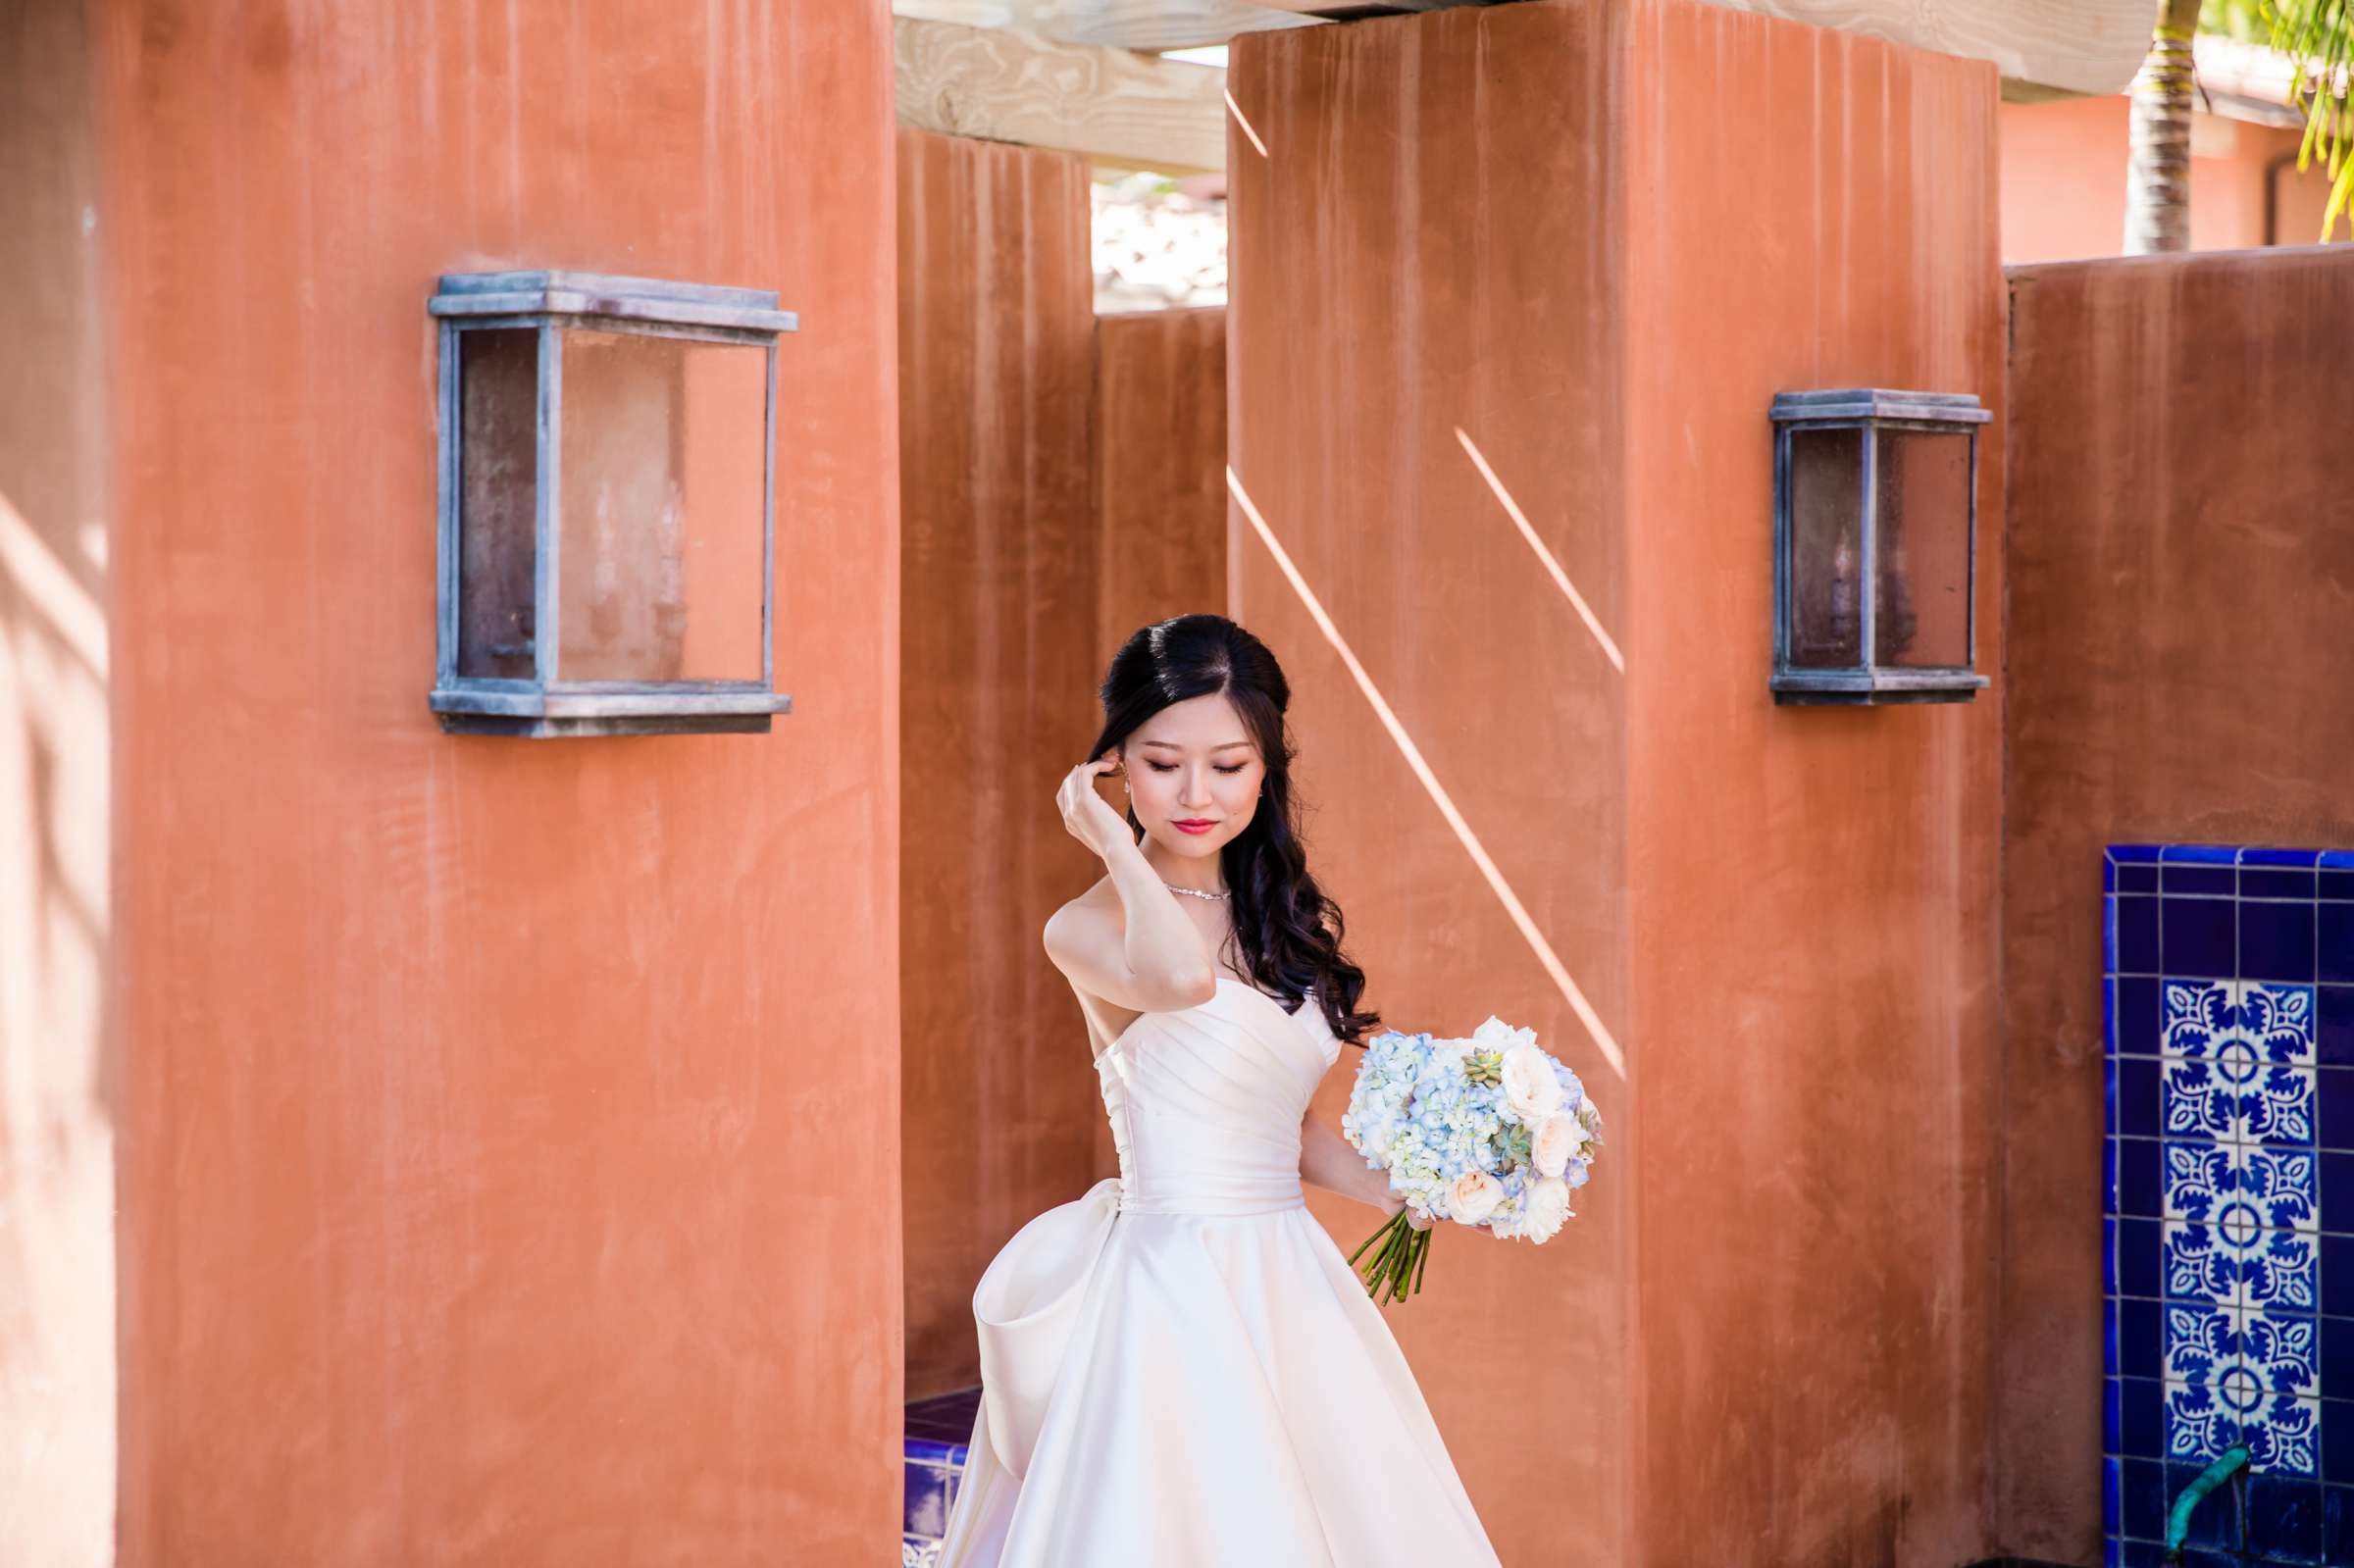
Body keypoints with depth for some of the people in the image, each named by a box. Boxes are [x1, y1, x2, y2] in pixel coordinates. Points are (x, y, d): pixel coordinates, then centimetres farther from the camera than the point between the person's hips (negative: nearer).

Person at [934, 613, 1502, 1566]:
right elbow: (1180, 977, -34)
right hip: (1177, 1292, -7)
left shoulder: (1286, 918, 11)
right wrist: (1115, 843, -18)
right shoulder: (1089, 927, -10)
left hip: (1288, 1287, 7)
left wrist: (1401, 1196, 2)